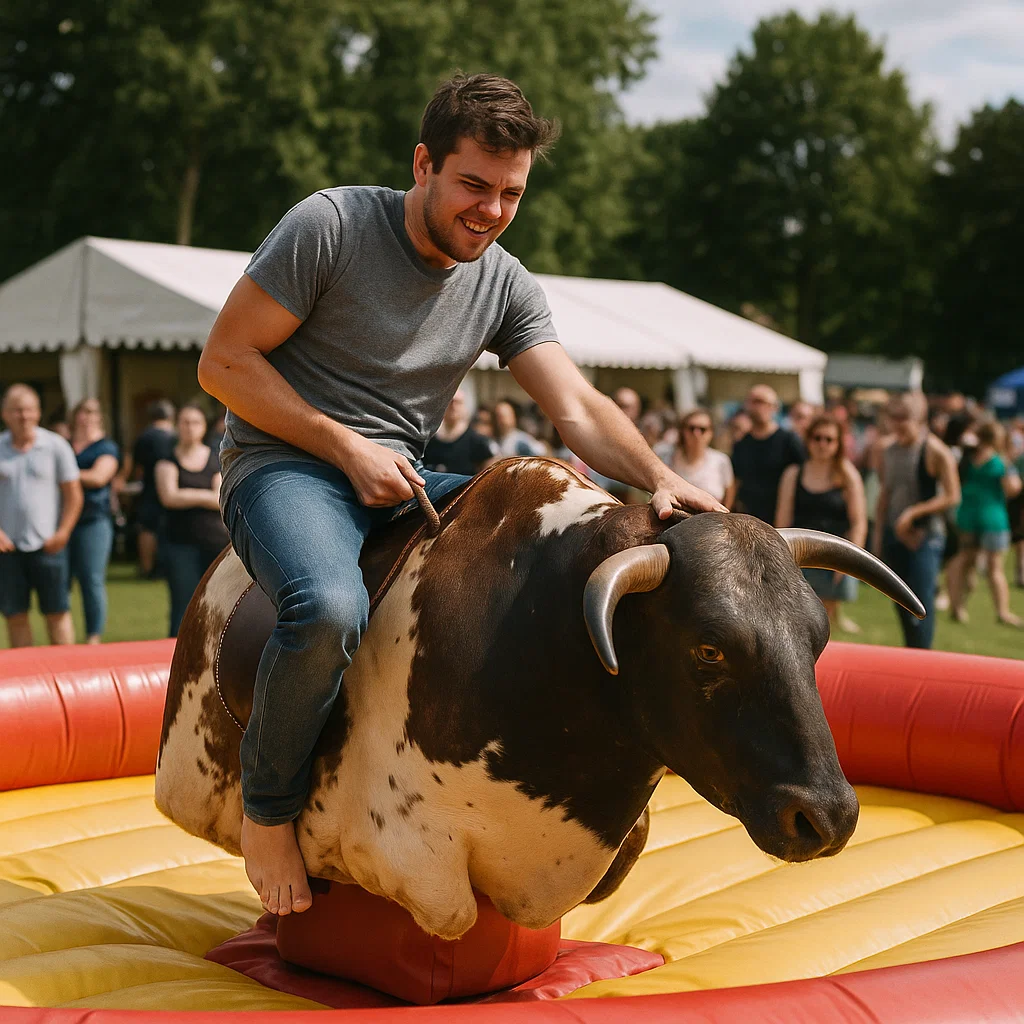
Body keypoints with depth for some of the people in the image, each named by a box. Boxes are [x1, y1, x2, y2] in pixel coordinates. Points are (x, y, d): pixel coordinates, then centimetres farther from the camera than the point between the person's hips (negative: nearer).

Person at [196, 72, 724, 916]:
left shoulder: (506, 287, 6)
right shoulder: (331, 226, -11)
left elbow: (577, 408, -1)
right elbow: (224, 362, -10)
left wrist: (660, 480, -21)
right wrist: (347, 447, -16)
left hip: (401, 486, 6)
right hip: (286, 465, -5)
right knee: (331, 607, -37)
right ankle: (269, 810, -10)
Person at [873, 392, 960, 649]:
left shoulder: (935, 452, -12)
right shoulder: (889, 451, 7)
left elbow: (952, 497, -12)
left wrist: (913, 512, -17)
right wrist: (878, 536, 14)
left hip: (925, 537, -6)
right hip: (893, 535, 6)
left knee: (920, 605, -10)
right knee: (902, 604, 11)